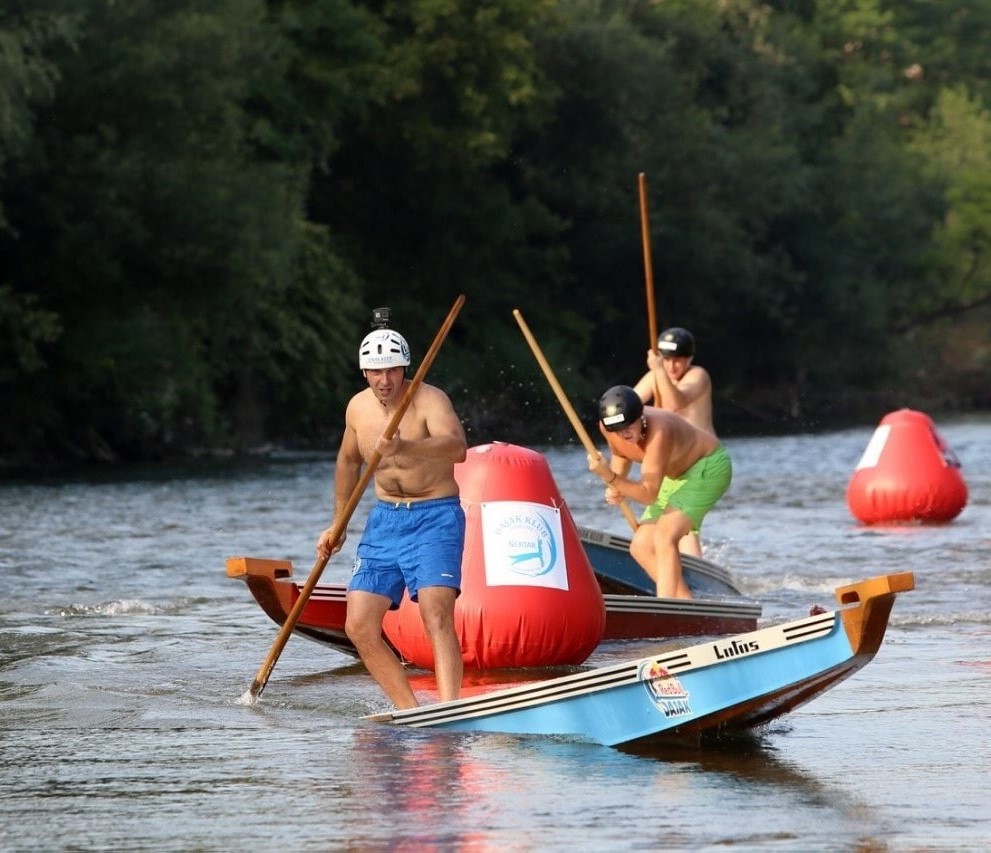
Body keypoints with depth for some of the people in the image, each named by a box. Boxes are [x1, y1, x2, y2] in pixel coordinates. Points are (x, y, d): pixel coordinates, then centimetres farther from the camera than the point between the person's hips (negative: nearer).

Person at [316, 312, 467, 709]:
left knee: (437, 617, -24)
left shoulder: (429, 400, -16)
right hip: (384, 520, 7)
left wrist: (405, 447, -52)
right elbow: (348, 461, 24)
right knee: (359, 627, -2)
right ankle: (411, 714, 6)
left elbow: (457, 446, -36)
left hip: (435, 518, -7)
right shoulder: (358, 408, 4)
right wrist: (337, 524, 26)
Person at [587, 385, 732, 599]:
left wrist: (610, 477, -51)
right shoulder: (607, 428, -18)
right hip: (677, 476, 8)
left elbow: (649, 494, -39)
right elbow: (621, 456, 7)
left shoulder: (659, 431, -38)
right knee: (641, 547, 0)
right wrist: (616, 488, -12)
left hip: (709, 467, -8)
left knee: (664, 536, -26)